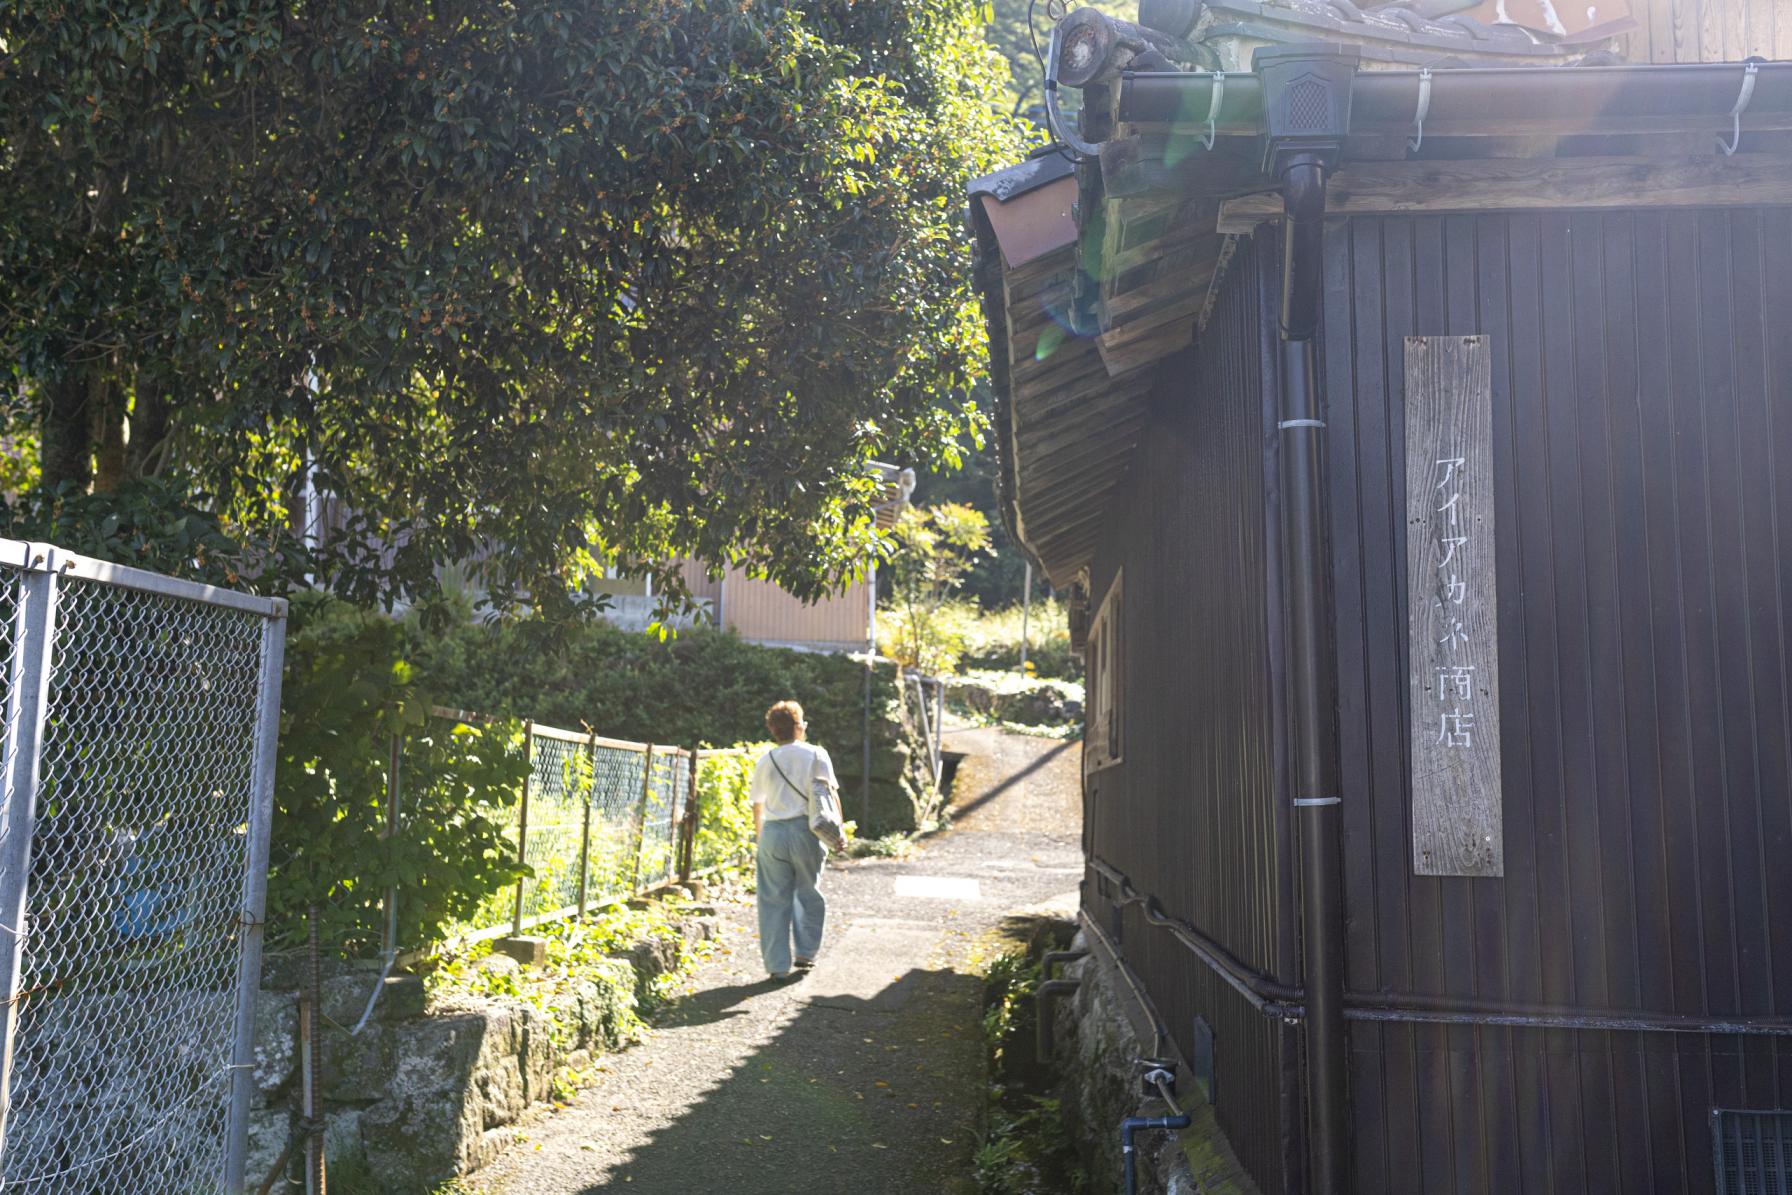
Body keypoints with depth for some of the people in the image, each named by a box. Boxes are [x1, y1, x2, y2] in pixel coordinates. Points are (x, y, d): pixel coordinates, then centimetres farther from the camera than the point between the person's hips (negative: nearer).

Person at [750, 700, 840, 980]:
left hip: (772, 832, 2)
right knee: (808, 894, 16)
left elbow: (757, 804, 14)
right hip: (805, 829, -2)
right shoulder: (815, 755, 0)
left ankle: (778, 964, 6)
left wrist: (759, 835, 26)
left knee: (774, 899, 5)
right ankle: (805, 954, 20)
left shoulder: (765, 761, 8)